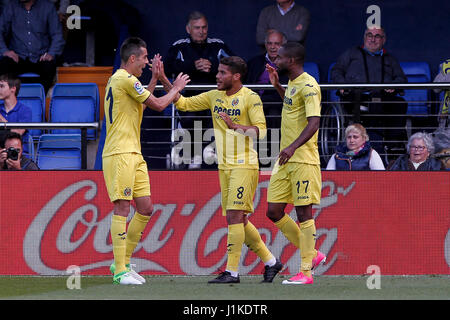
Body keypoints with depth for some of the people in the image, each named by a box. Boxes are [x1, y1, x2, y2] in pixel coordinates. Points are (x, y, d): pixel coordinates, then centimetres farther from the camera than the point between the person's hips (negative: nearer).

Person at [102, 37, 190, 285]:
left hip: (133, 153, 10)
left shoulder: (118, 80, 20)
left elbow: (142, 103, 33)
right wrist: (176, 88, 7)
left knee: (145, 208, 9)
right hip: (120, 154, -10)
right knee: (122, 207, -10)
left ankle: (123, 263, 15)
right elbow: (158, 105, -9)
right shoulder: (125, 79, -12)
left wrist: (154, 78, 28)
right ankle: (120, 271, -11)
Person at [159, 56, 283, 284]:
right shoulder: (214, 96, 12)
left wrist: (235, 125, -26)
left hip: (244, 166, -7)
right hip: (224, 166, 7)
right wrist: (163, 80, 4)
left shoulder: (250, 98, -8)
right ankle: (270, 261, 20)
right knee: (238, 221, 8)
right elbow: (183, 103, 13)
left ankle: (232, 271, -11)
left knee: (234, 216, -13)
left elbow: (260, 130, -14)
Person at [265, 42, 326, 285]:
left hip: (303, 160, -10)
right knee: (274, 212, 7)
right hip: (285, 160, 10)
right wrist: (277, 86, 26)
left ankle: (305, 271, -1)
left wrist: (293, 146, -34)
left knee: (304, 213, -5)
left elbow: (314, 121, -23)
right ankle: (312, 255, 19)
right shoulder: (292, 84, 15)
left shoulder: (308, 85, -13)